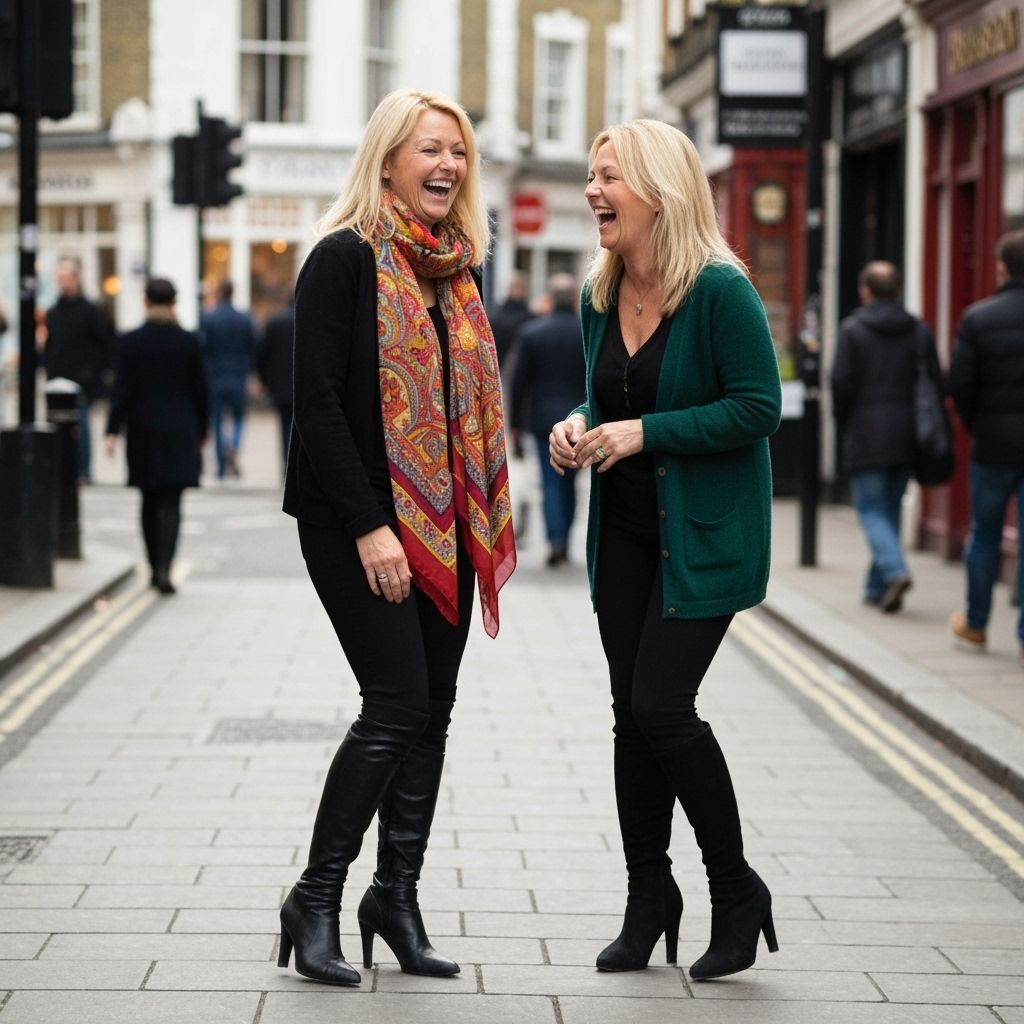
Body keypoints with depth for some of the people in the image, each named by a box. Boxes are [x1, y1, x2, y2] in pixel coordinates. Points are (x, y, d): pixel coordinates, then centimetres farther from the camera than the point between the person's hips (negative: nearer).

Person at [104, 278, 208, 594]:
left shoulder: (131, 342, -4)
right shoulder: (189, 342, -4)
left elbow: (122, 390, -7)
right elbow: (200, 391, 1)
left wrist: (113, 431, -4)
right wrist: (200, 432, 11)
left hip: (142, 430, 1)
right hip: (179, 433, -1)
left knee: (150, 501, 15)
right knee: (170, 502, -4)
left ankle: (155, 568, 20)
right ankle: (164, 567, -20)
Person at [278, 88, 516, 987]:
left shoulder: (457, 271, 13)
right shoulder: (346, 259, -9)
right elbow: (317, 401, -15)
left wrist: (487, 532, 11)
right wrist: (368, 528, -19)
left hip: (441, 528, 7)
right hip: (359, 523, -7)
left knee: (432, 711, 7)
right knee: (398, 705, -11)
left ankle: (398, 895, 16)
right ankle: (316, 901, 0)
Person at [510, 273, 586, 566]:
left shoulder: (532, 332, -4)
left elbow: (519, 381, -2)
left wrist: (516, 423, 5)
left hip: (544, 418, -1)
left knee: (551, 481, 1)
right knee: (569, 481, 14)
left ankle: (555, 540, -14)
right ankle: (564, 541, 17)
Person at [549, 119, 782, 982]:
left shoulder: (720, 291, -15)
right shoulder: (601, 297, 7)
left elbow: (759, 408, -18)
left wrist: (646, 432, -21)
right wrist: (579, 426, -2)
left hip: (705, 533, -7)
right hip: (626, 529, 7)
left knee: (661, 705, -12)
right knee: (633, 711, 8)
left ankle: (737, 892, 7)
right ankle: (649, 899, 20)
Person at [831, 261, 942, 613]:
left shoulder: (853, 329, -6)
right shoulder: (920, 330, 7)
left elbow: (842, 382, -10)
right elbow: (936, 383, 4)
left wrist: (843, 425, 4)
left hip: (866, 435, -4)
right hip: (906, 437, 4)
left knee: (871, 509, 0)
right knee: (891, 509, 13)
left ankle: (895, 570, -22)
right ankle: (878, 588, 17)